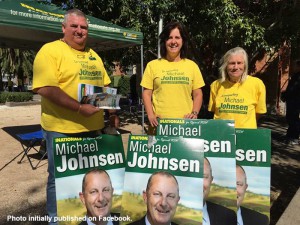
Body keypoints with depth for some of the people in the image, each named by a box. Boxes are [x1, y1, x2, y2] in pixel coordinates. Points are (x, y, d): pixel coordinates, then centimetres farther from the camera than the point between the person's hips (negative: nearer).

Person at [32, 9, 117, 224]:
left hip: (92, 127, 7)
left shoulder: (93, 55, 14)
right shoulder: (50, 50, -9)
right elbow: (45, 88, -20)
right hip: (62, 128, -7)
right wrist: (79, 108, -25)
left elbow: (104, 85, 19)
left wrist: (111, 110, 6)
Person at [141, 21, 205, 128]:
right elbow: (147, 94, 5)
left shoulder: (192, 66, 10)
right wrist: (150, 115, -8)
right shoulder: (153, 65, 6)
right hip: (160, 122, -1)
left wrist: (194, 113, -4)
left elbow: (198, 94, 11)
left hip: (185, 121, 1)